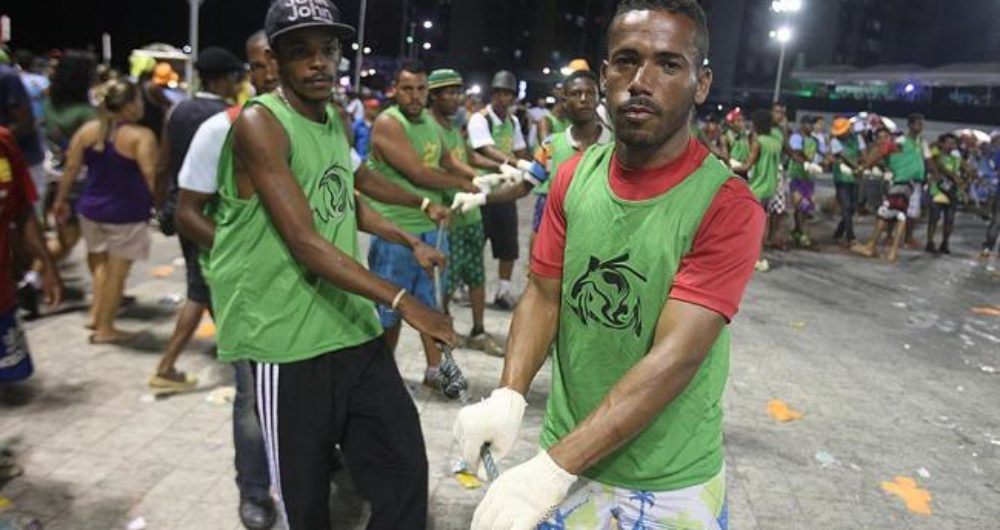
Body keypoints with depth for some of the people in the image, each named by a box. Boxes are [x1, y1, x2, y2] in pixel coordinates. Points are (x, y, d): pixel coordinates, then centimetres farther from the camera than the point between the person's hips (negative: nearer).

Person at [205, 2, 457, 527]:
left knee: (405, 469, 9)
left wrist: (411, 241, 22)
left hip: (356, 329, 7)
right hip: (289, 342, -7)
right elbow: (306, 243, -23)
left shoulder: (337, 120, 11)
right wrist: (402, 301, -26)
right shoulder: (259, 124, -14)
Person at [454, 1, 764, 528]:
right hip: (564, 457, 3)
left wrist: (551, 469, -30)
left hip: (670, 486, -3)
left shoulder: (727, 206, -19)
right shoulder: (573, 177, -4)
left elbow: (676, 356, -25)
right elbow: (544, 294, 0)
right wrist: (508, 395, -17)